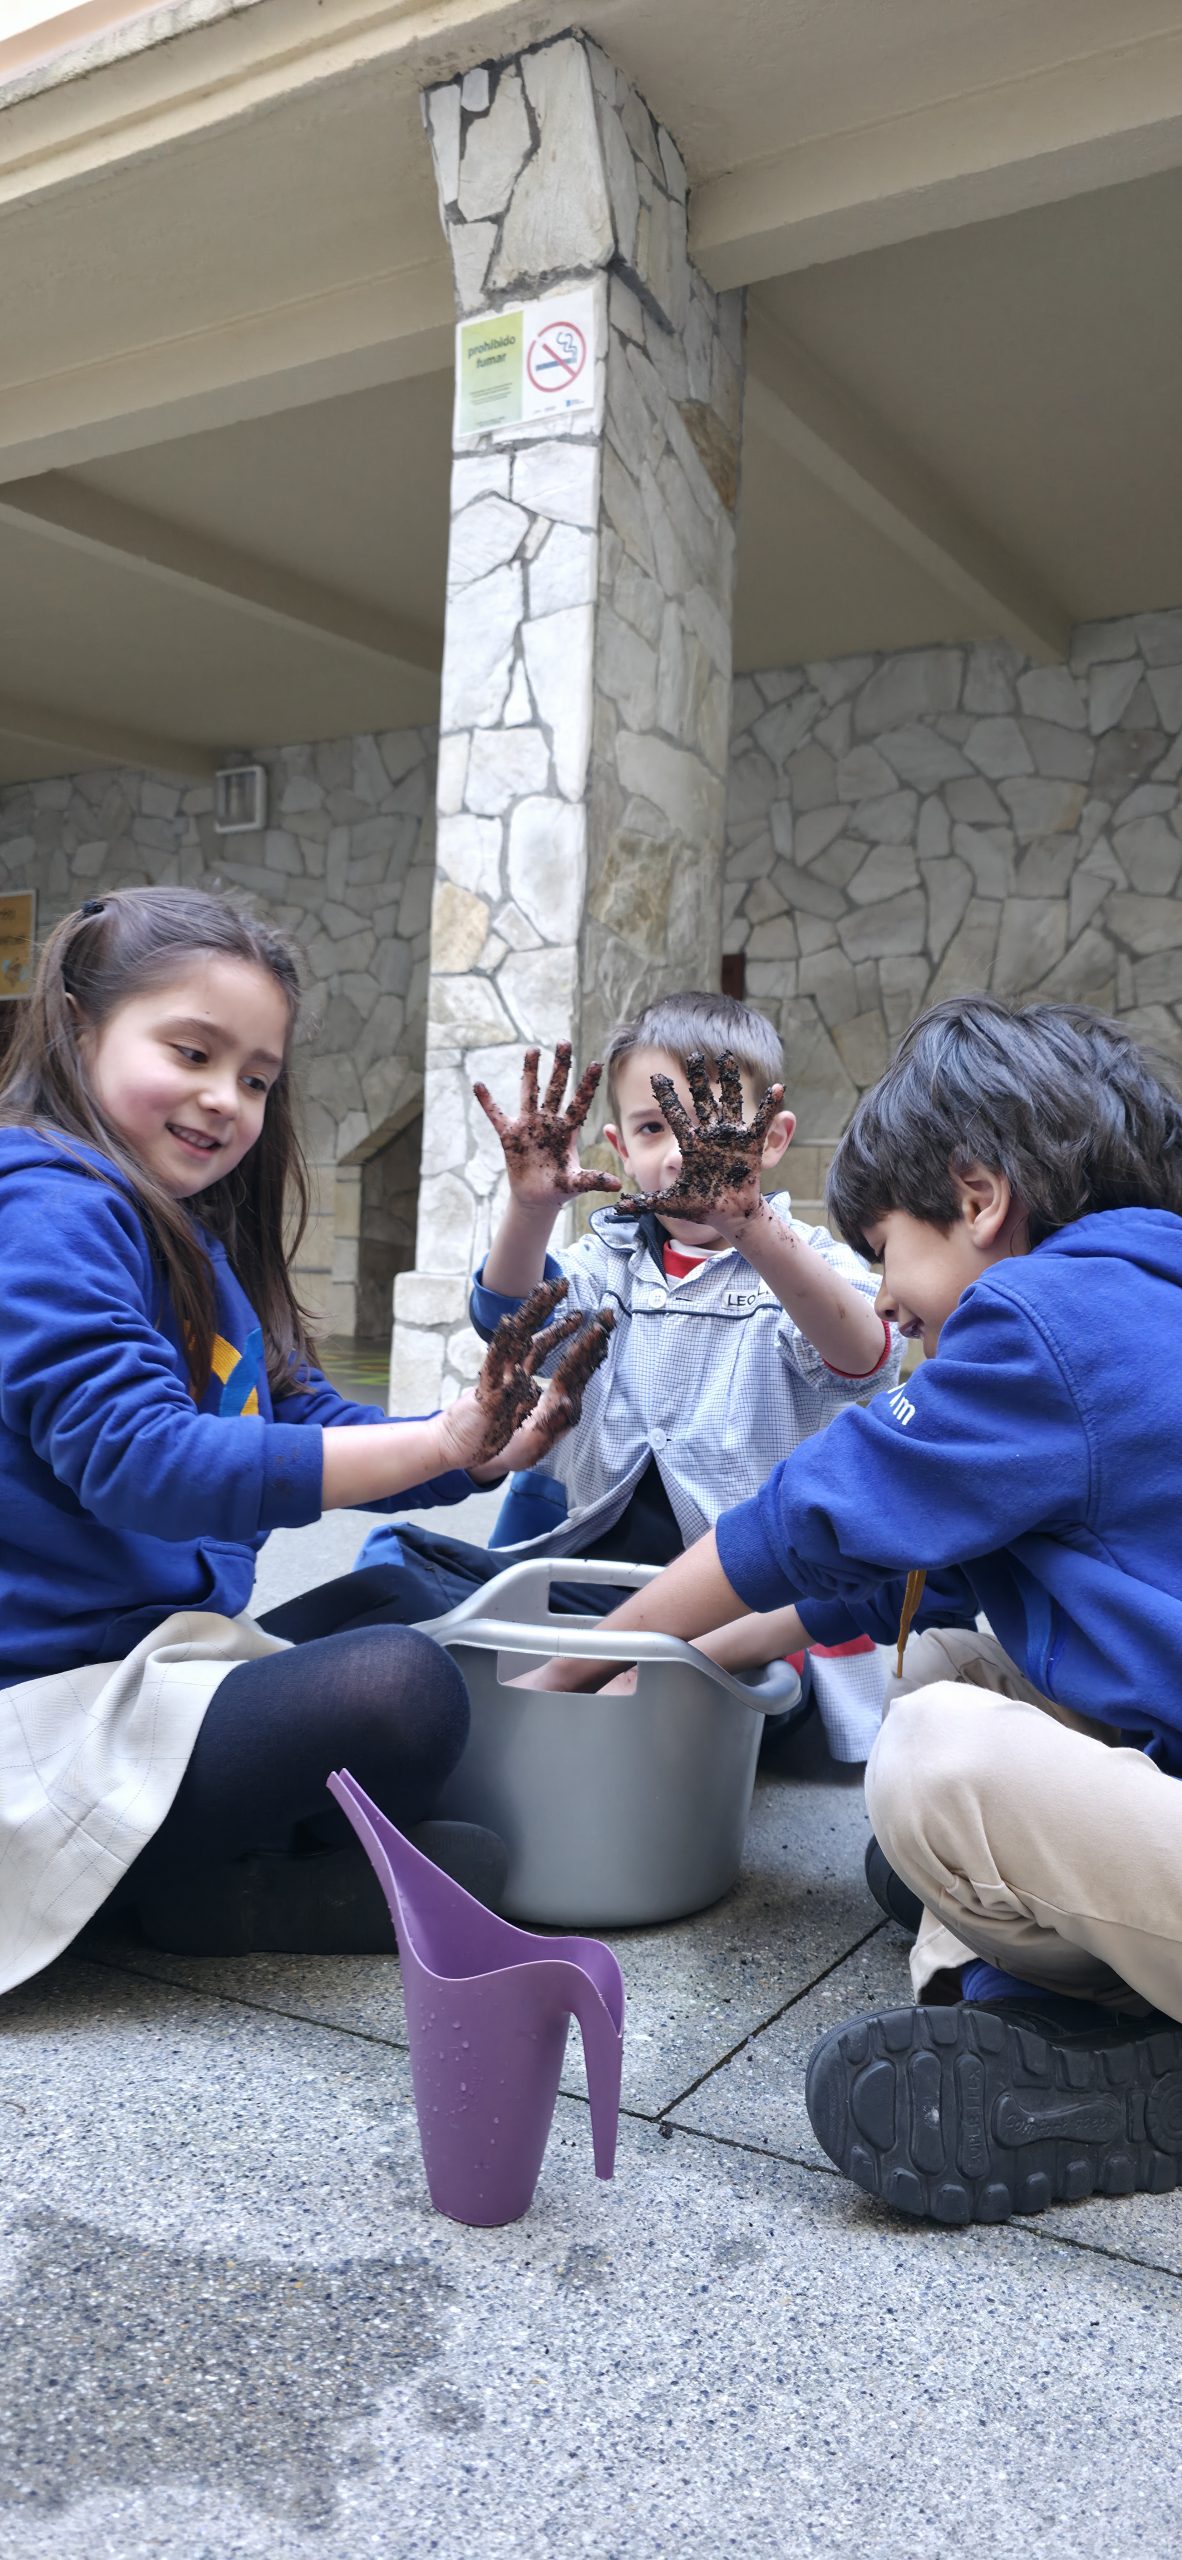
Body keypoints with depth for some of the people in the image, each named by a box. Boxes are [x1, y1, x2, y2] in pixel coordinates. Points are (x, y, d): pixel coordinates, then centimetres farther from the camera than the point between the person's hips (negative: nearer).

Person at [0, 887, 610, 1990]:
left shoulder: (190, 1238, 15)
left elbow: (307, 1427, 11)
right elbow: (137, 1459, -27)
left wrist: (481, 1448, -6)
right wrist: (434, 1443, -29)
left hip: (161, 1649, 11)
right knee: (398, 1692, -29)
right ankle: (195, 1885, -2)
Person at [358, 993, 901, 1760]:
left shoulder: (807, 1263, 0)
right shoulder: (611, 1259, 12)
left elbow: (864, 1360, -24)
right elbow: (512, 1318, -8)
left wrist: (748, 1223, -41)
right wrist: (532, 1206, -30)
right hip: (589, 1567, 4)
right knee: (399, 1557, -13)